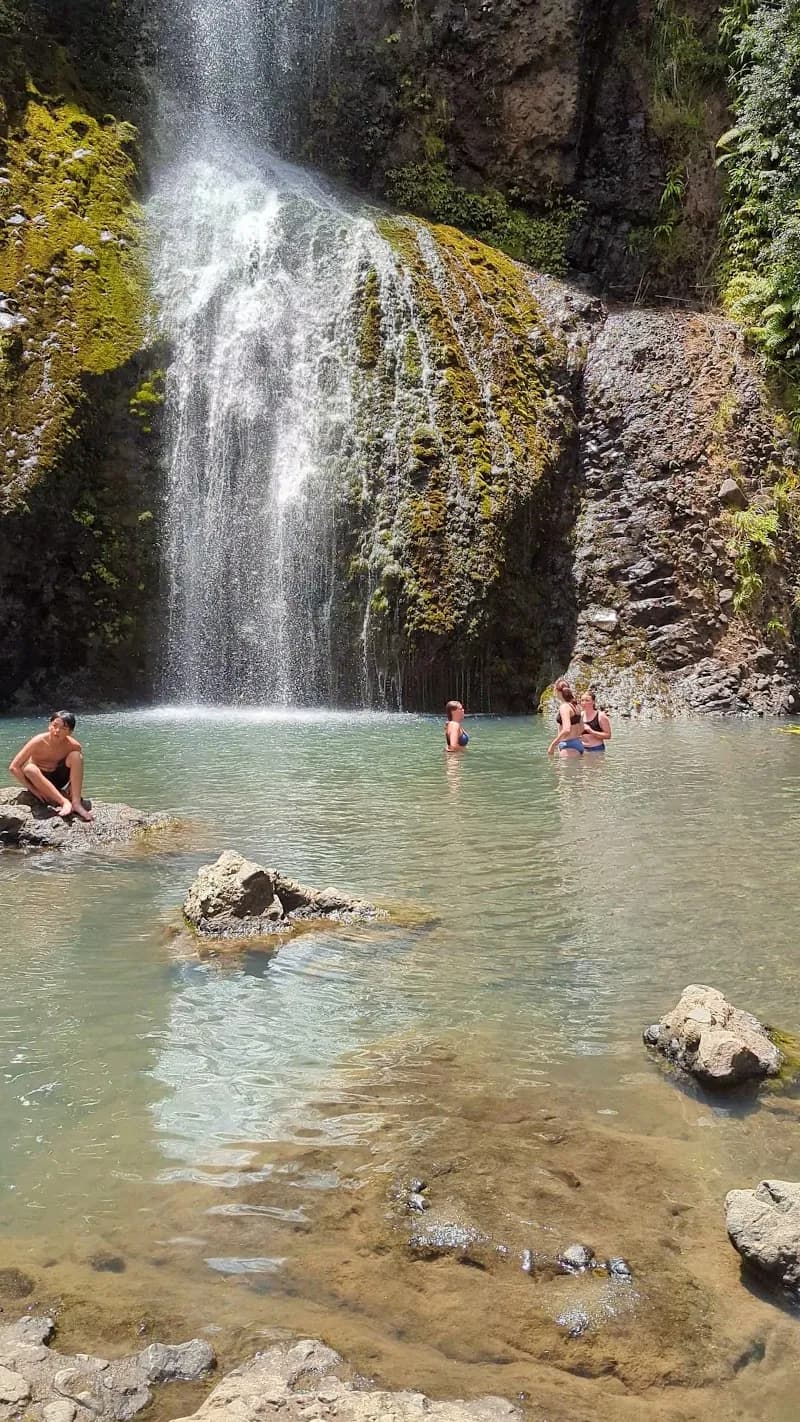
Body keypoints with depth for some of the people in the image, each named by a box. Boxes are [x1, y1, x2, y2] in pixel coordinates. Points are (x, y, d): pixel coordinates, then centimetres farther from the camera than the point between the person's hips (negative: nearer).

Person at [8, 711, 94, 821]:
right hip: (39, 780, -2)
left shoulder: (73, 746, -16)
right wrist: (33, 789, -22)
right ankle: (64, 802, -37)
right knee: (29, 769, -34)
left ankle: (76, 802, -29)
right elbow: (13, 767, -21)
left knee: (75, 755, -21)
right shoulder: (38, 742, -22)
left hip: (59, 780, 2)